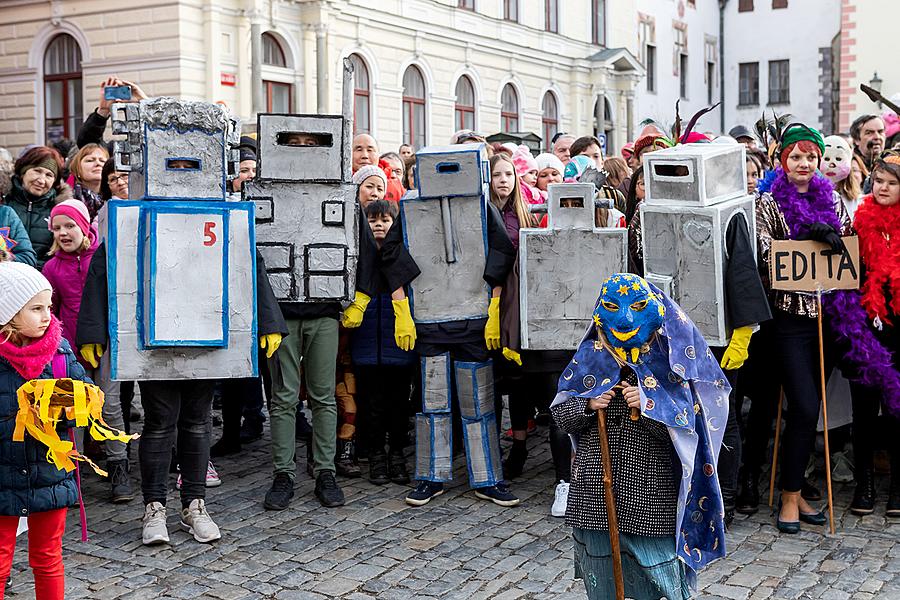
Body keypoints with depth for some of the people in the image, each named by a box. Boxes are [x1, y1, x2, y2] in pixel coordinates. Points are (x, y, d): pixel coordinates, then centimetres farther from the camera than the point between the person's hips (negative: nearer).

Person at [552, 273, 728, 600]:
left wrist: (647, 404, -22)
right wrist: (588, 405, -12)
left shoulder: (665, 360, -4)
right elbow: (560, 413, 6)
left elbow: (683, 424, -7)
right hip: (596, 488, 3)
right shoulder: (590, 356, 4)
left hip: (652, 491, -2)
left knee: (659, 565, 1)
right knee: (600, 573, 15)